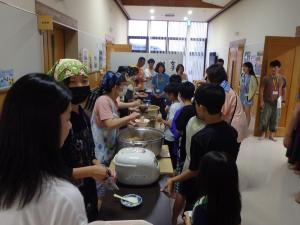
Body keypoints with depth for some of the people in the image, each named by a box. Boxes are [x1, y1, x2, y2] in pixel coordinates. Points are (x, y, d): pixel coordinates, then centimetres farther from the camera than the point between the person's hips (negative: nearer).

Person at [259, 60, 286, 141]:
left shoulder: (282, 79, 4)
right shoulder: (266, 78, -5)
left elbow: (283, 90, 12)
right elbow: (262, 89, -4)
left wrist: (283, 100, 7)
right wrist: (261, 101, -9)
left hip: (277, 103, 3)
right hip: (267, 102, -2)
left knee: (274, 119, 9)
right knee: (264, 118, 0)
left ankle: (271, 135, 22)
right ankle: (263, 134, 17)